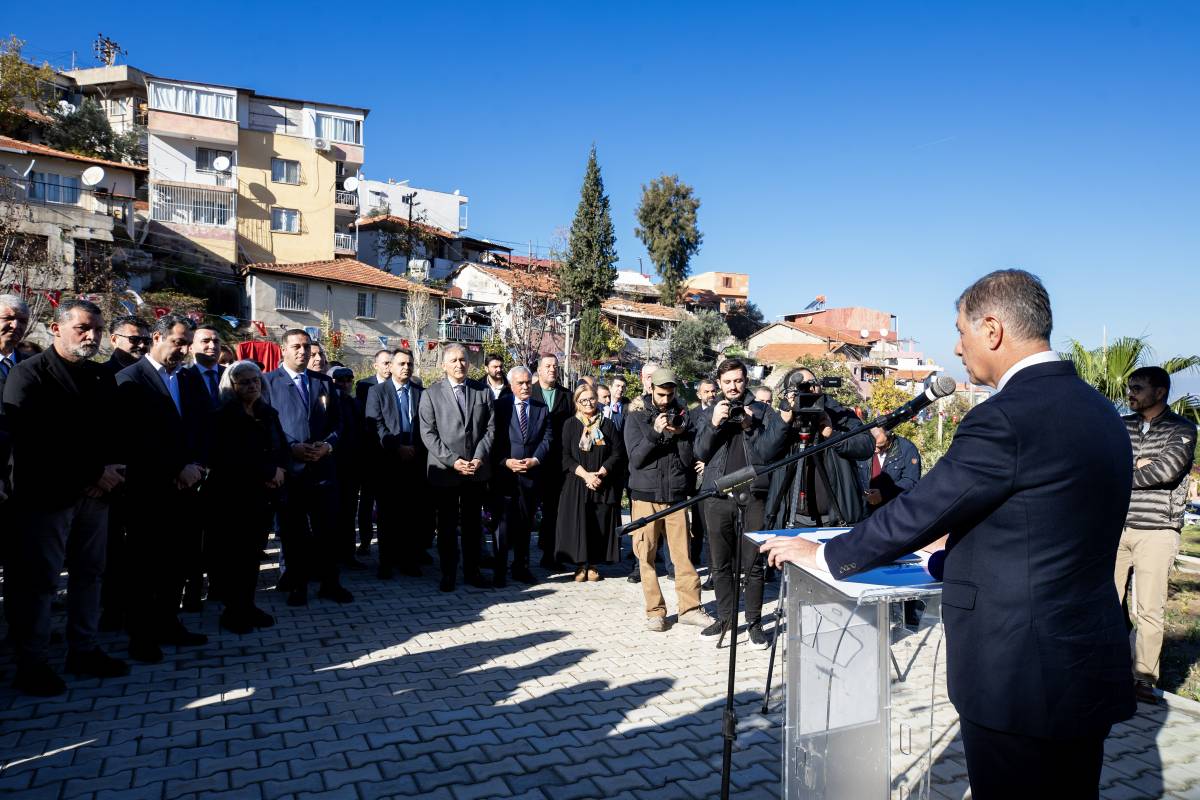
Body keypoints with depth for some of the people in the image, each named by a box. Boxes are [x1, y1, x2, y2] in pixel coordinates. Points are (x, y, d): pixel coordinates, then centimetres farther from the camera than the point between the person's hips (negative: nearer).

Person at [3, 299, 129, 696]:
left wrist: (110, 472, -9)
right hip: (46, 495, -6)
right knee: (37, 581, 2)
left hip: (95, 493, 6)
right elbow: (33, 440, -16)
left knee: (89, 573, 13)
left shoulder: (101, 376, 12)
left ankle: (83, 650, 25)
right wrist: (94, 474, -15)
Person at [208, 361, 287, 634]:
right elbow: (230, 458, -16)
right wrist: (268, 472, -15)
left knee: (254, 551, 8)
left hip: (265, 494, 5)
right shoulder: (224, 416, -7)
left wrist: (279, 471, -10)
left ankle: (248, 605, 18)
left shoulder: (269, 414, 12)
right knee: (233, 553, 3)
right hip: (235, 495, -5)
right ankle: (233, 610, 13)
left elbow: (282, 448, 10)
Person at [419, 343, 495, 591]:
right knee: (447, 524, 7)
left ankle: (472, 571, 20)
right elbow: (428, 434, -6)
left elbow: (490, 428, 4)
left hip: (477, 469, 2)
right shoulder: (431, 394, 0)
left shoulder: (483, 392, 7)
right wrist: (452, 461, -14)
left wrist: (479, 458, -9)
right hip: (445, 470, -2)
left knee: (473, 523, 10)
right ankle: (448, 573, 17)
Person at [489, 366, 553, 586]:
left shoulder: (541, 408, 10)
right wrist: (506, 461, -14)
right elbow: (493, 438, -4)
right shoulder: (500, 406, 1)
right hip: (503, 473, -3)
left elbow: (548, 438, 4)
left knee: (525, 523, 11)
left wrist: (535, 460, -10)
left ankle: (521, 567, 22)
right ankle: (500, 569, 6)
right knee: (502, 522, -3)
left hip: (531, 474, 3)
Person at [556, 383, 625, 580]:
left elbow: (618, 452, 2)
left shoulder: (606, 425, 9)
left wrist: (600, 473, -11)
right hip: (576, 483, -1)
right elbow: (566, 456, -1)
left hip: (603, 485, 1)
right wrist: (585, 475, -13)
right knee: (578, 523, -3)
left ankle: (593, 564, 10)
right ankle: (581, 564, 7)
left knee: (600, 524, 0)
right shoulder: (570, 425, 6)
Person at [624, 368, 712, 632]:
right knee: (646, 555, 1)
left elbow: (689, 460, 3)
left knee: (683, 554, -2)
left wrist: (680, 435, -13)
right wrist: (655, 432, -16)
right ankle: (655, 610, 11)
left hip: (676, 496, 1)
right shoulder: (637, 419, 5)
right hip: (645, 495, 0)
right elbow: (635, 458, -5)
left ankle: (689, 607, 8)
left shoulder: (683, 418, 8)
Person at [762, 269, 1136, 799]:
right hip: (1092, 670, 9)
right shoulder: (1099, 410, 7)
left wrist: (822, 555, -2)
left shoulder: (1004, 419, -22)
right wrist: (955, 551, 25)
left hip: (1019, 677, -9)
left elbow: (915, 513, -16)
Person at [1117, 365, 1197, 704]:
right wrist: (1138, 466, -12)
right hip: (1116, 527, 4)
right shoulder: (1121, 426, 12)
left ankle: (1143, 677, 11)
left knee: (1150, 610, 0)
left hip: (1156, 532, -3)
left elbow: (1168, 467, -16)